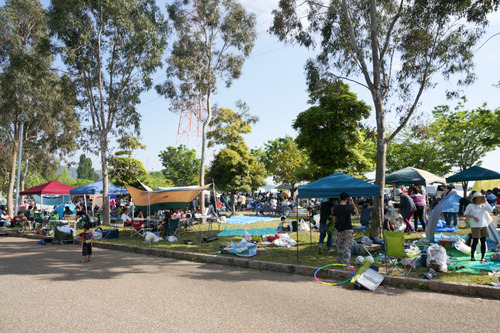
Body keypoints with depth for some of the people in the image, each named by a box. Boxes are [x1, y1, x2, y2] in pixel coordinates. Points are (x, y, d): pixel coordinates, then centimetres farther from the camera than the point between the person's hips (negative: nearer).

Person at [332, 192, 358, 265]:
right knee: (347, 247, 2)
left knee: (339, 246, 15)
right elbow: (356, 213, 8)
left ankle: (340, 262, 22)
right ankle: (345, 263, 1)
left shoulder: (336, 207, -3)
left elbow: (334, 219, 3)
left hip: (339, 229, 4)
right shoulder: (349, 207, -11)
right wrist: (353, 204, 9)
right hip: (348, 229, -3)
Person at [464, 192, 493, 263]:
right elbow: (465, 214, 0)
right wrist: (473, 216, -15)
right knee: (475, 241, -6)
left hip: (484, 226, 5)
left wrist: (485, 202, -7)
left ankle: (482, 257, 12)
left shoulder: (483, 206, 9)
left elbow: (491, 210, -8)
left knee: (483, 241, 3)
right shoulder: (471, 206, -3)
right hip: (475, 226, -4)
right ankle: (472, 256, 9)